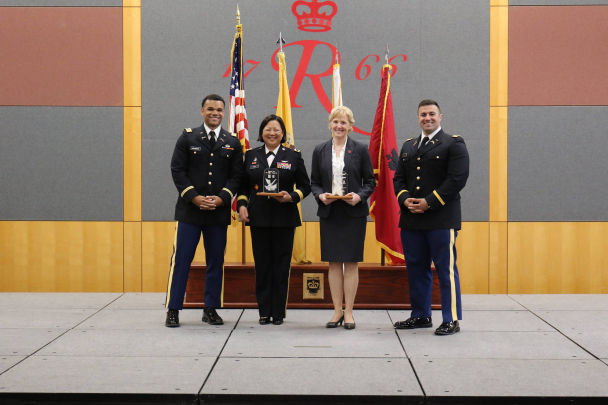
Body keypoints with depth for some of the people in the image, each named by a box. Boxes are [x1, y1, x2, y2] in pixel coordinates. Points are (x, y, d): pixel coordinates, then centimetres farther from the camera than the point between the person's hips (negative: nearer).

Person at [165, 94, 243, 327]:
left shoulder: (233, 142, 9)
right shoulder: (188, 137, 5)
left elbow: (236, 175, 6)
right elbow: (177, 170, 1)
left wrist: (222, 198, -9)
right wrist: (194, 197, -11)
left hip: (219, 210, 2)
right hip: (189, 210, -2)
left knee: (216, 260, 5)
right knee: (181, 259, -2)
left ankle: (211, 309, 15)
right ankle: (173, 310, 4)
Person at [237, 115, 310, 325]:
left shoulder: (293, 156, 5)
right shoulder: (251, 155, 11)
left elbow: (305, 186, 6)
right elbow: (243, 185, 14)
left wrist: (292, 197, -11)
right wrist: (241, 204, -2)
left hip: (284, 218, -2)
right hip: (258, 218, 2)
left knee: (281, 265, 1)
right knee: (262, 264, 4)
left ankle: (279, 312, 9)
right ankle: (264, 312, 12)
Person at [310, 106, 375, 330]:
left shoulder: (360, 150, 2)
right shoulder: (320, 151, 8)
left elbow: (370, 182, 2)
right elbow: (314, 182, 10)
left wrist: (359, 196, -16)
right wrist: (320, 195, -11)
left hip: (354, 212, -2)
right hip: (329, 212, 2)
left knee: (351, 262, 0)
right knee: (334, 262, 5)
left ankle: (348, 312, 7)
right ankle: (337, 311, 14)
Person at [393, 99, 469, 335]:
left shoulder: (454, 144, 0)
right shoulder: (408, 146, 19)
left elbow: (457, 179, -10)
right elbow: (399, 178, 17)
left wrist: (429, 202, -15)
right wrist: (405, 199, -4)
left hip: (441, 218, -6)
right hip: (411, 219, 6)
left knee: (446, 269, -4)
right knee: (416, 269, 11)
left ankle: (451, 320, 1)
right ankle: (421, 316, 21)